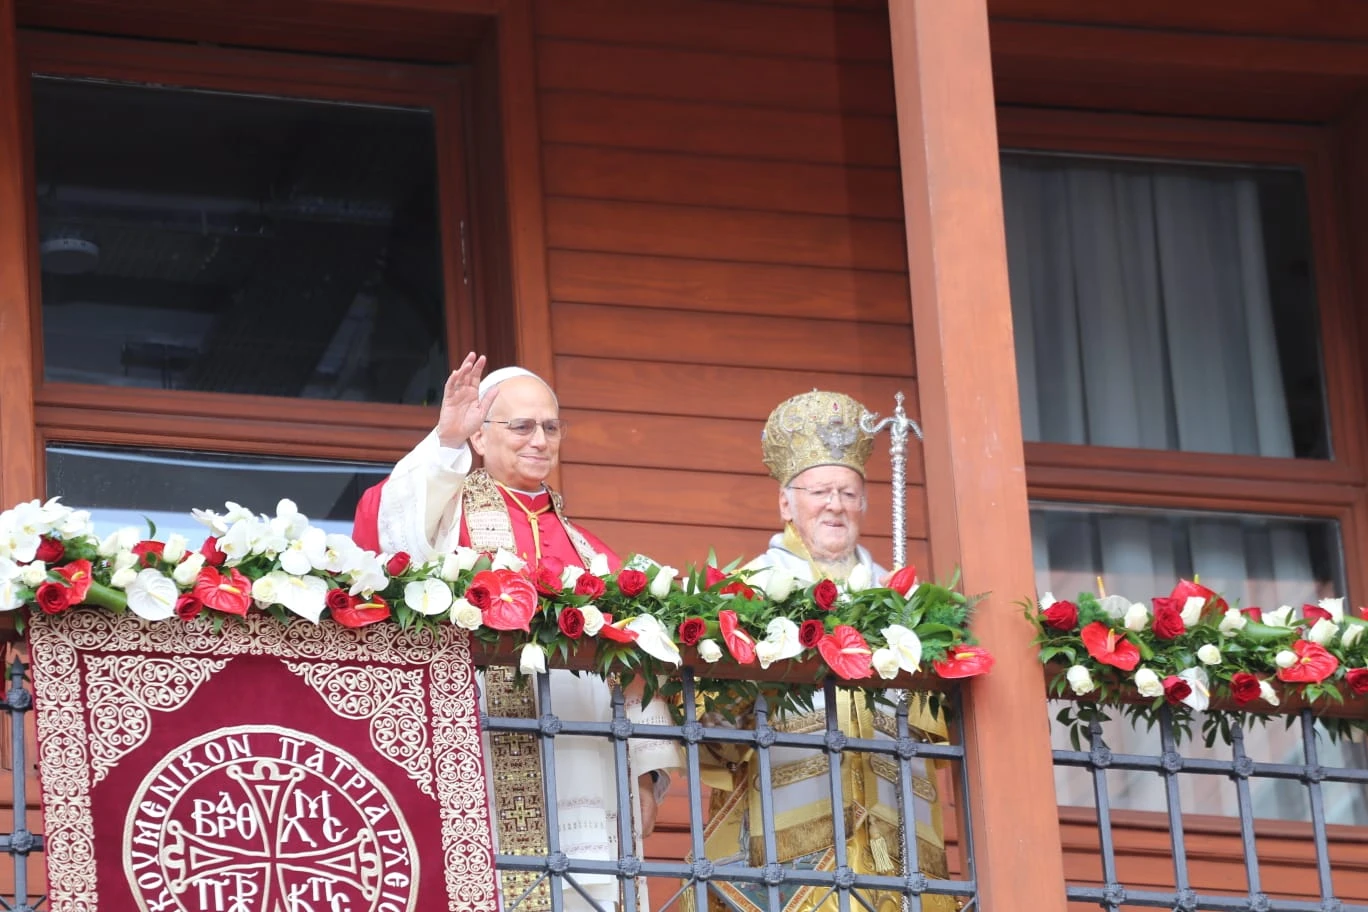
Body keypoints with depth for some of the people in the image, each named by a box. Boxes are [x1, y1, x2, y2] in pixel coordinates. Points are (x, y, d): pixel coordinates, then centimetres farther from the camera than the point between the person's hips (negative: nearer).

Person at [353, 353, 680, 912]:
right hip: (494, 781, -5)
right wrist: (445, 443, -27)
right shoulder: (451, 514, 8)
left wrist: (646, 772, 5)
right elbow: (383, 525, -15)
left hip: (589, 790, 5)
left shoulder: (588, 552, 24)